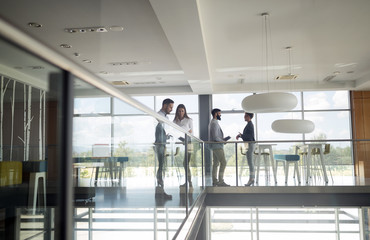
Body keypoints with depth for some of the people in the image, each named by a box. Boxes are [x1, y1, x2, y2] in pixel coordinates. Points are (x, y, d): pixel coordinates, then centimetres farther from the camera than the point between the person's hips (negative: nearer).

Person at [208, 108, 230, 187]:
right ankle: (220, 181, -12)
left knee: (216, 163, 10)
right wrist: (223, 141, -9)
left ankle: (215, 181, 12)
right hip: (217, 146, -11)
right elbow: (215, 137, -22)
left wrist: (223, 139, 11)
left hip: (215, 146, 11)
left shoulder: (212, 123, 17)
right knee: (223, 162, -11)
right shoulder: (215, 123, -15)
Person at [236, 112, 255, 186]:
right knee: (250, 163, 10)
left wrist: (241, 135, -15)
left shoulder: (249, 125, -14)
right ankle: (252, 178, 14)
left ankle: (251, 179, -6)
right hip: (249, 145, 10)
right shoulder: (249, 124, 17)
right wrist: (240, 135, 9)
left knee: (250, 163, -8)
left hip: (249, 144, -10)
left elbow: (250, 136, -21)